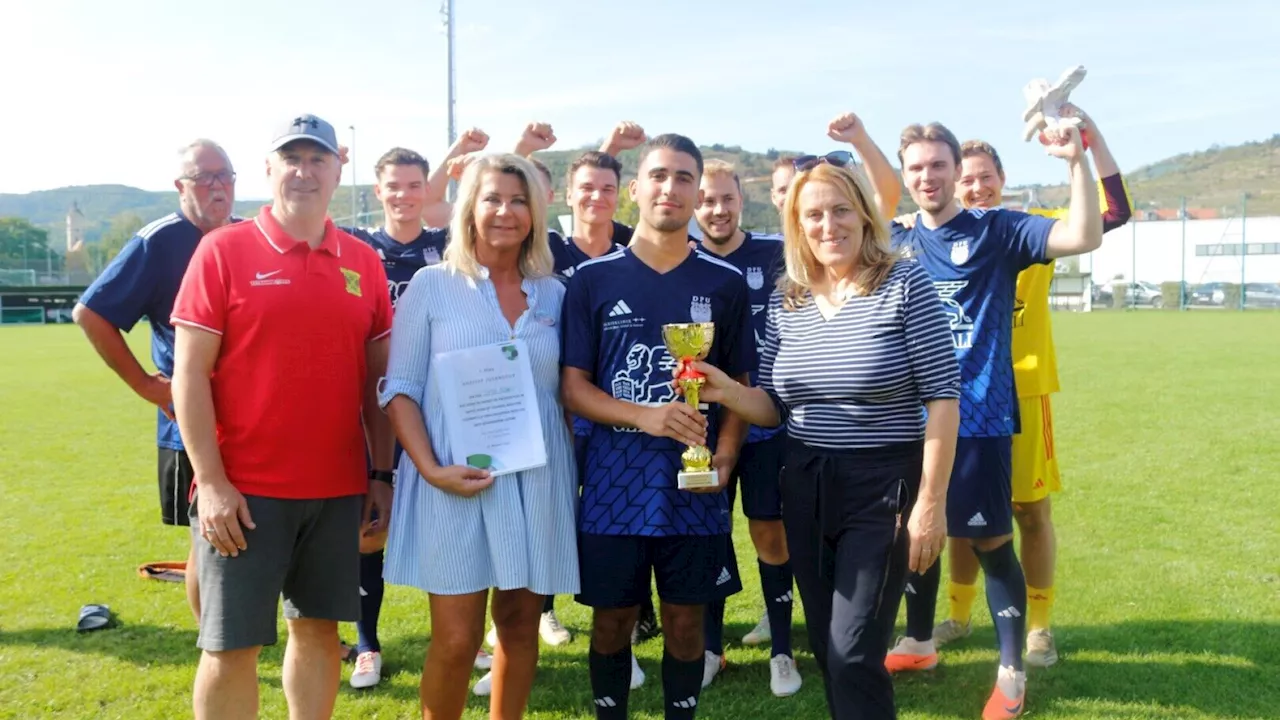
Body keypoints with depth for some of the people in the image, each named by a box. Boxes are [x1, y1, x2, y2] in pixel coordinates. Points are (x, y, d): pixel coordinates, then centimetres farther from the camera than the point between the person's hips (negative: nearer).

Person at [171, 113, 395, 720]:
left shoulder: (363, 262, 7)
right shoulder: (223, 250, -4)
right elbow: (189, 373, -6)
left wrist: (382, 474, 7)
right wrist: (211, 482, -12)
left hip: (339, 489, 4)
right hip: (243, 489, -3)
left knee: (318, 628, 14)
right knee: (232, 644, 4)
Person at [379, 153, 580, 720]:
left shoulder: (553, 293, 8)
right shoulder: (432, 285, -1)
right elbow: (399, 389, -3)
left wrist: (576, 466, 2)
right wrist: (430, 468, -15)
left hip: (537, 480, 3)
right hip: (455, 481, -3)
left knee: (520, 622, 12)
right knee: (456, 639, -2)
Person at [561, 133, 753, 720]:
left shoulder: (725, 284, 3)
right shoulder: (592, 280, 0)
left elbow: (739, 385, 8)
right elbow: (573, 387, -2)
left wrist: (725, 456, -10)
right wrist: (644, 415, -19)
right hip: (615, 482, 0)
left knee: (685, 618, 11)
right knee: (612, 620, 10)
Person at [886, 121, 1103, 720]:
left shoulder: (996, 231, -4)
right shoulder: (896, 242, 8)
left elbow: (1083, 238, -16)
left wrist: (1077, 162, -27)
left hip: (978, 418, -5)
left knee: (991, 542, 1)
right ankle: (918, 643, 36)